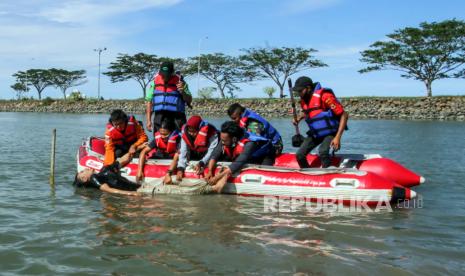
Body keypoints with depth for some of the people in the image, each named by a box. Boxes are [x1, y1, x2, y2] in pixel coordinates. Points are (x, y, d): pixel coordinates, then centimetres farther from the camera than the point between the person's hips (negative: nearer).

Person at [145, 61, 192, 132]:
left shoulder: (179, 82, 2)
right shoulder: (155, 82, 7)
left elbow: (189, 100, 5)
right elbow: (149, 101, 10)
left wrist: (182, 92, -16)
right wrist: (148, 120, 4)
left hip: (176, 118, -2)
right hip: (159, 118, 2)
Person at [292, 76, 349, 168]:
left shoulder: (324, 96, -24)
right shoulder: (304, 100, -1)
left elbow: (344, 115, -24)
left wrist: (337, 137, -28)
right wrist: (298, 119, 1)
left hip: (330, 133, -7)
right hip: (315, 133, 7)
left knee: (322, 152, -32)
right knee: (300, 155, -2)